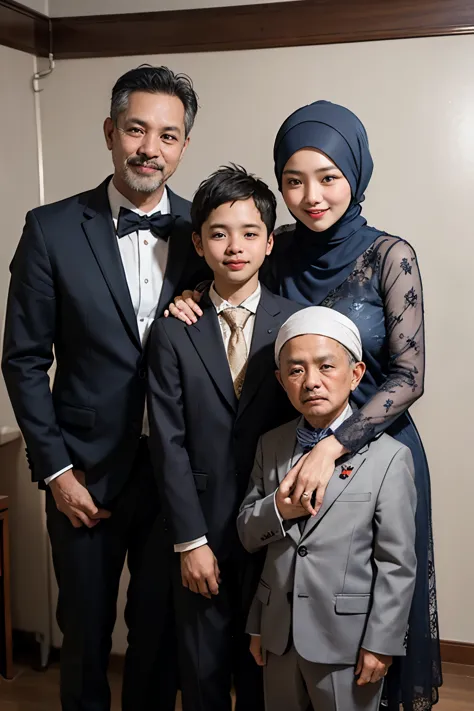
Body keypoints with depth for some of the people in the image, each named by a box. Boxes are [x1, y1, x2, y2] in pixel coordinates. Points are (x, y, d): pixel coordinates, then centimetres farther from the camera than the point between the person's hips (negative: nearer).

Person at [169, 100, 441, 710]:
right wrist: (197, 300, -8)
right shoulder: (279, 249, -2)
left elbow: (408, 376, -16)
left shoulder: (388, 256, -13)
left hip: (372, 449, -3)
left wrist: (333, 448, -24)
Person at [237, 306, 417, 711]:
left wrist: (382, 643, -10)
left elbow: (397, 564, -10)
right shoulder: (271, 446, 2)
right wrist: (277, 510, -12)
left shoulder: (389, 457, -13)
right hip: (279, 634, 5)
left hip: (347, 640, -4)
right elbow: (247, 533, 6)